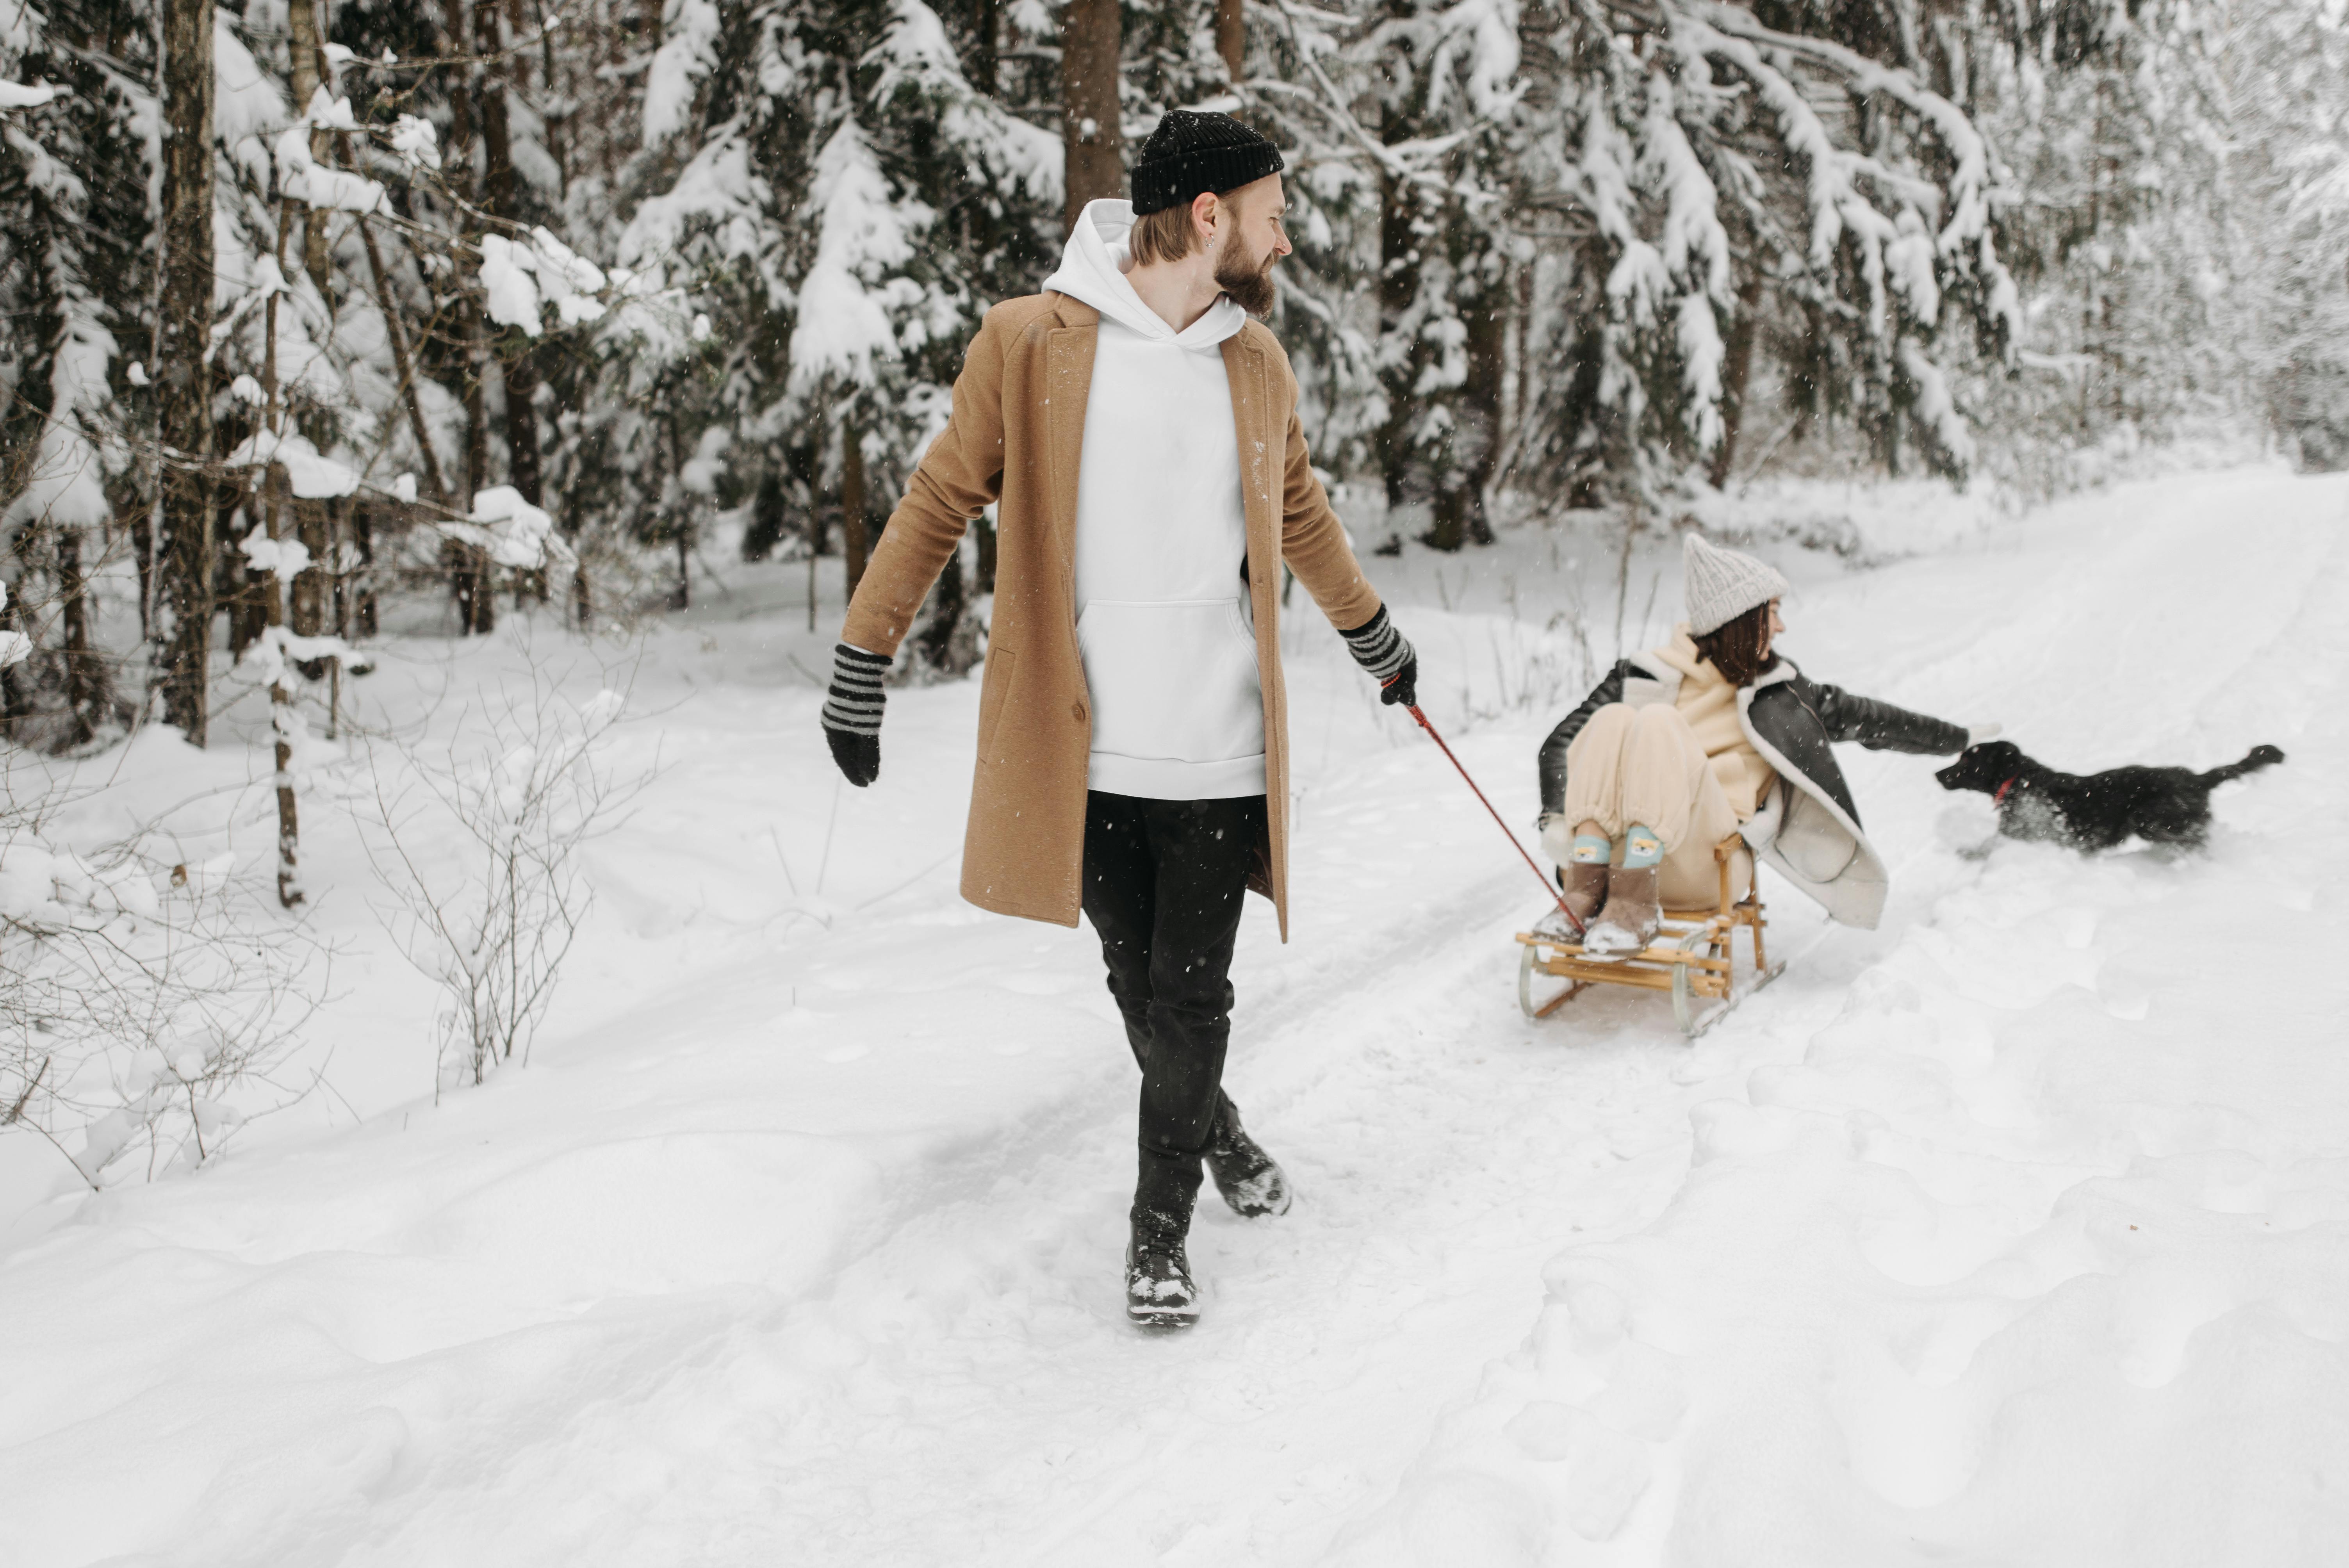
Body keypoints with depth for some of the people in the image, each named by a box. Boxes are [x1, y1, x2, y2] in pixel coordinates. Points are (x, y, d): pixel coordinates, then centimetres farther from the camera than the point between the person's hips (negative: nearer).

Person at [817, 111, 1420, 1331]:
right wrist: (858, 670, 1)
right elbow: (937, 507, 1)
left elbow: (1300, 518, 24)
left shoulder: (1256, 362, 8)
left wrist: (1377, 641, 34)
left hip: (1220, 755, 2)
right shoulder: (1029, 343, -6)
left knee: (1191, 998, 2)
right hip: (1083, 750, -2)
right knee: (1139, 988, 12)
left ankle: (1160, 1225, 19)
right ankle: (1214, 1126, 40)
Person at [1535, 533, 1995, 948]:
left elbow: (1858, 716, 31)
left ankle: (1636, 900, -37)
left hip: (1708, 864, 0)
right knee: (1611, 720, -25)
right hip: (1617, 849, 0)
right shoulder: (1647, 674, 13)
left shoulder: (1776, 689, 20)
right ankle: (1587, 888, -35)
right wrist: (1555, 817, -7)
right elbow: (1562, 743, 10)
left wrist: (1956, 738, 39)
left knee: (1659, 722, -25)